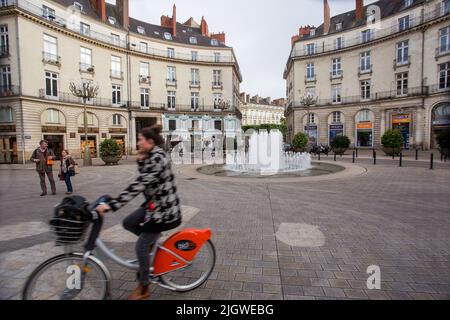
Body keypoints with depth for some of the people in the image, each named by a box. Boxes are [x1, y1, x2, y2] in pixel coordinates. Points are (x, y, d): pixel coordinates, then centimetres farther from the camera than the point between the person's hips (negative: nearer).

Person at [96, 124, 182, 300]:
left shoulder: (157, 158, -23)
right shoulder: (151, 156, 9)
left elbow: (138, 186, -30)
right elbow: (143, 182, 12)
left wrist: (110, 205, -29)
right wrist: (141, 161, -3)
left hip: (164, 208, -9)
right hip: (154, 204, 9)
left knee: (141, 245, 1)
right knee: (128, 223, 13)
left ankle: (143, 289, 21)